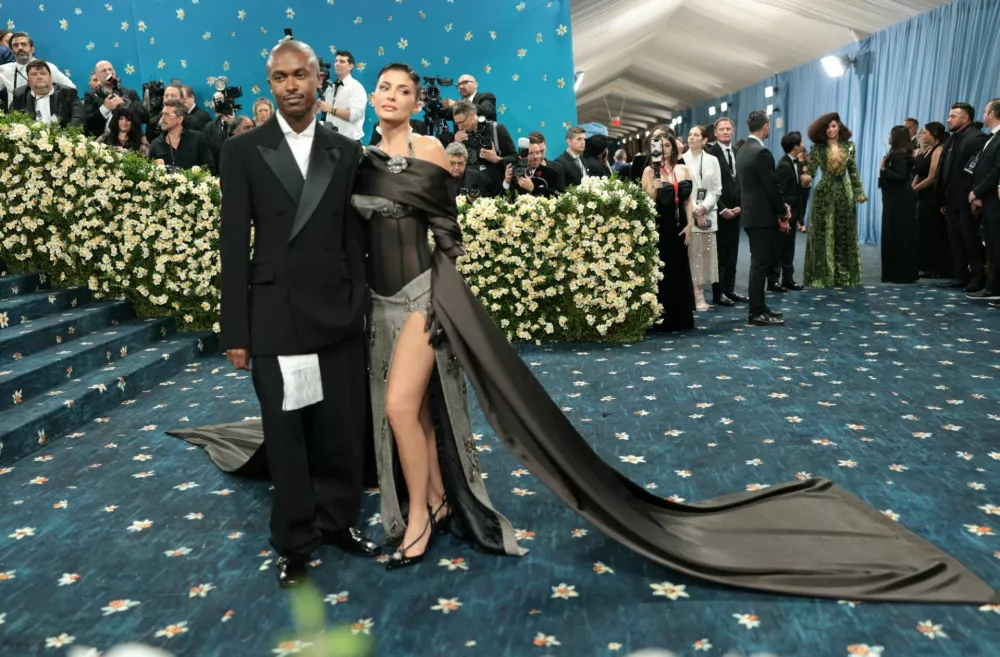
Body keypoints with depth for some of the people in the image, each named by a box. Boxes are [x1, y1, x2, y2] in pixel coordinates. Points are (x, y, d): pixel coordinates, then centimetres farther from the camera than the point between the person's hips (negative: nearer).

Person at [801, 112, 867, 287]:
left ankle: (843, 276, 16)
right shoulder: (817, 148, -2)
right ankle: (822, 276, 7)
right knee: (823, 235, 0)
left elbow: (854, 171, 8)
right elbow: (810, 172, -7)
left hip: (845, 193, 3)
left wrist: (859, 192, 3)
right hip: (824, 194, -2)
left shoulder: (849, 146, 5)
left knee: (845, 235, 7)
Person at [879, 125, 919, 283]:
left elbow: (901, 177, -22)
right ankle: (907, 272, 19)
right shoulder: (901, 153, 11)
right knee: (904, 235, 13)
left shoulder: (899, 155, -16)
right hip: (900, 199, 10)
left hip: (898, 200, -10)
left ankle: (900, 274, 0)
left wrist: (884, 169, -16)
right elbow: (902, 175, 11)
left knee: (896, 235, -4)